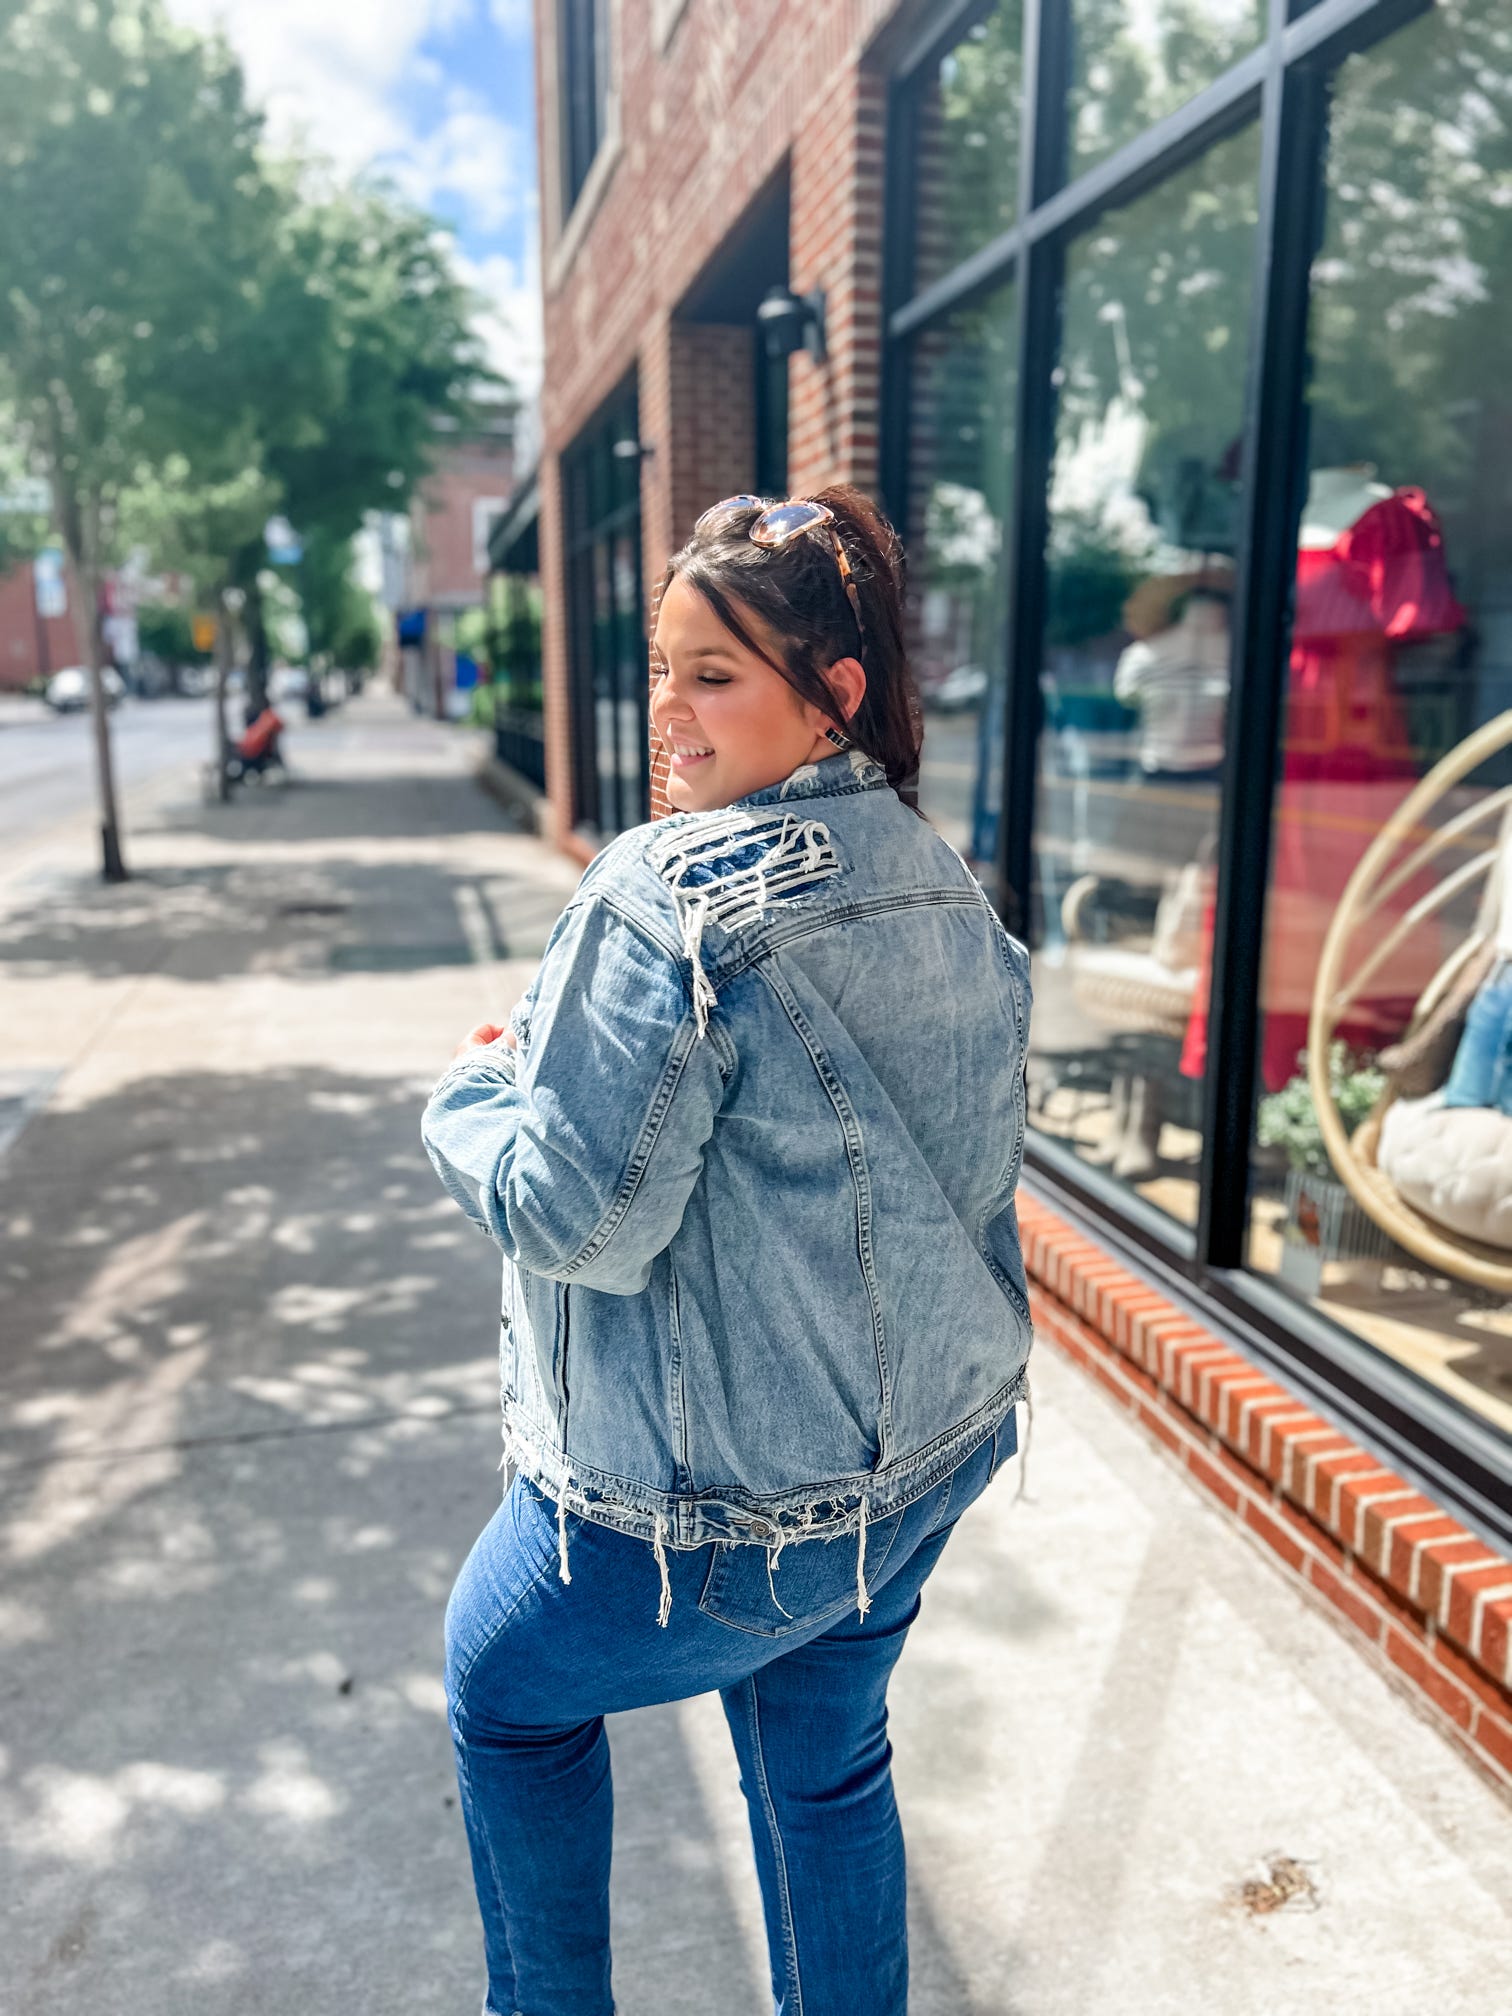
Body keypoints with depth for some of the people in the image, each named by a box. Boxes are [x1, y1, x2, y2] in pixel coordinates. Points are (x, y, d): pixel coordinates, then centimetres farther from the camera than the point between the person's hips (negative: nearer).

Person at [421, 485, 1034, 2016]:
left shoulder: (670, 896, -25)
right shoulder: (945, 883, 2)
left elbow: (580, 1216, -26)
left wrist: (476, 1088, -6)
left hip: (722, 1504, -7)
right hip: (935, 1443, 7)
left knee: (504, 1687, 23)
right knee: (827, 1766, 27)